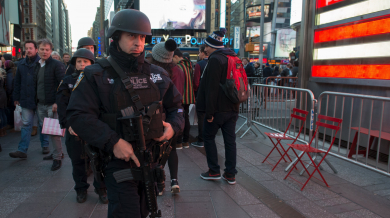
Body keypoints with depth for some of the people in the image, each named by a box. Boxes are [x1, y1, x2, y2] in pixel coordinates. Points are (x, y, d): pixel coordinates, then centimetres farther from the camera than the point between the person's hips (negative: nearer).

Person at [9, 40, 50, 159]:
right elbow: (17, 82, 14)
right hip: (26, 100, 4)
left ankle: (45, 145, 24)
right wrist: (16, 97, 11)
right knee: (26, 124, 3)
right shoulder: (21, 64, 9)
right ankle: (22, 150, 4)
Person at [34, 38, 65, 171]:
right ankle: (57, 152, 28)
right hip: (41, 105, 7)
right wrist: (36, 101, 13)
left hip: (52, 104, -7)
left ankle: (57, 157, 7)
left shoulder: (57, 65, -8)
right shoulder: (37, 66, 13)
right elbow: (36, 85, 19)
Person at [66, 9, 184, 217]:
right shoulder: (96, 75, -8)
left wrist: (173, 126, -7)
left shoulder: (157, 74, 6)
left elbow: (175, 105, 15)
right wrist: (113, 142, -25)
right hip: (118, 162, -5)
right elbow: (78, 115, -15)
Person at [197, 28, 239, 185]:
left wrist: (210, 112, -17)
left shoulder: (215, 60, -14)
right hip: (233, 108, 8)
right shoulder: (234, 58, 14)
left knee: (208, 137, 9)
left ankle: (214, 171, 15)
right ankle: (230, 174, 17)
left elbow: (212, 88, -19)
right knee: (230, 140, 10)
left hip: (219, 108, -8)